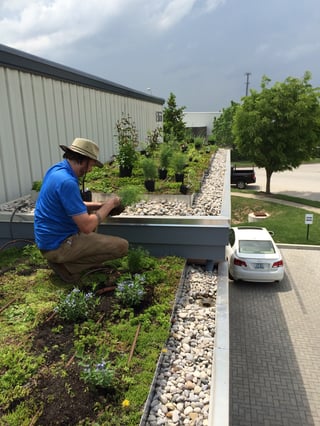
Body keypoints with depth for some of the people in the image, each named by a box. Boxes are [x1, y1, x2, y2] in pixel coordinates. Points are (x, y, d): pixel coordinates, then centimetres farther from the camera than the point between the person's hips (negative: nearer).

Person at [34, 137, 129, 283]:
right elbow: (87, 227, -26)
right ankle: (67, 265, -4)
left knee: (92, 214, 29)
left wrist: (101, 205, 8)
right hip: (57, 244, -10)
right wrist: (109, 205, -11)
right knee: (122, 246, -10)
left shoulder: (57, 169, 4)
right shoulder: (67, 181, -26)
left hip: (48, 238, 10)